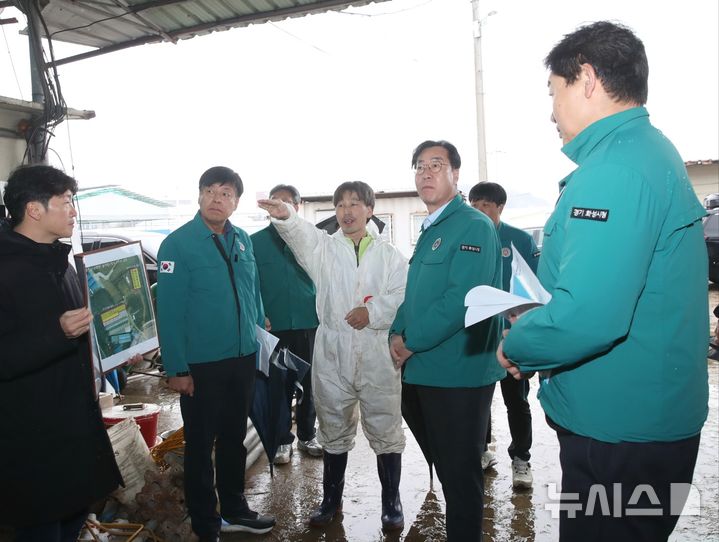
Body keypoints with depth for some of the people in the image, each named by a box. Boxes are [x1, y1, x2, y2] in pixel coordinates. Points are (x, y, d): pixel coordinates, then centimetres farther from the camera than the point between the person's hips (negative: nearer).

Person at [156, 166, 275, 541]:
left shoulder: (243, 240, 5)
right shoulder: (178, 243, -13)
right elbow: (169, 310, -15)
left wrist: (260, 340, 11)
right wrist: (176, 369, -17)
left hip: (243, 359, 6)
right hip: (200, 365, -5)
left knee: (234, 438, 20)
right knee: (200, 445, 10)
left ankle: (235, 509, 39)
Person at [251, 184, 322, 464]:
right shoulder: (256, 242, 3)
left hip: (309, 324, 1)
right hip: (273, 327, -1)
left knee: (309, 383, 11)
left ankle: (307, 435, 27)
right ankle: (283, 440, 22)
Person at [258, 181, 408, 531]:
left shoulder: (389, 255, 7)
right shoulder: (323, 247, 7)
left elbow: (403, 297, -1)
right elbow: (302, 236, -16)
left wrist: (374, 311, -17)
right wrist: (285, 217, -36)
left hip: (378, 357, -1)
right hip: (332, 356, 1)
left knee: (385, 432, 8)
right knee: (334, 432, 15)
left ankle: (391, 501, 27)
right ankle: (331, 499, 33)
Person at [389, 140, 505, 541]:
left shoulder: (474, 226, -12)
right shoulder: (430, 231, 16)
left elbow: (462, 298, -22)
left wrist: (413, 342, -15)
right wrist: (398, 334, 2)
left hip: (458, 373, -9)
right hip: (423, 371, 9)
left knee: (460, 473, 4)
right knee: (444, 467, 21)